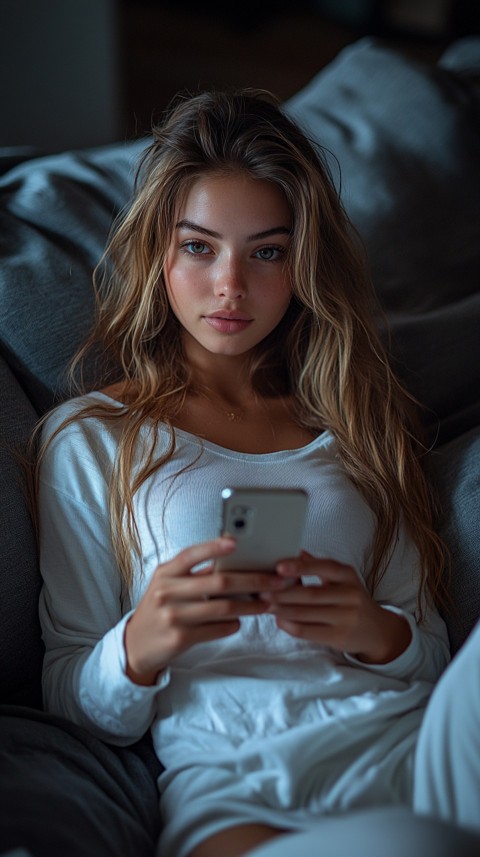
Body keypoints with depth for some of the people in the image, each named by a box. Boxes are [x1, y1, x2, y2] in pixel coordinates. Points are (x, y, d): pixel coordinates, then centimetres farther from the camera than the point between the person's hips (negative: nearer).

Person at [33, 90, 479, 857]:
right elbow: (71, 702, 7)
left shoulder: (355, 414, 21)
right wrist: (139, 647, -16)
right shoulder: (88, 437, 10)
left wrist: (380, 633, -7)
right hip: (229, 776, -4)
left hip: (402, 738, 5)